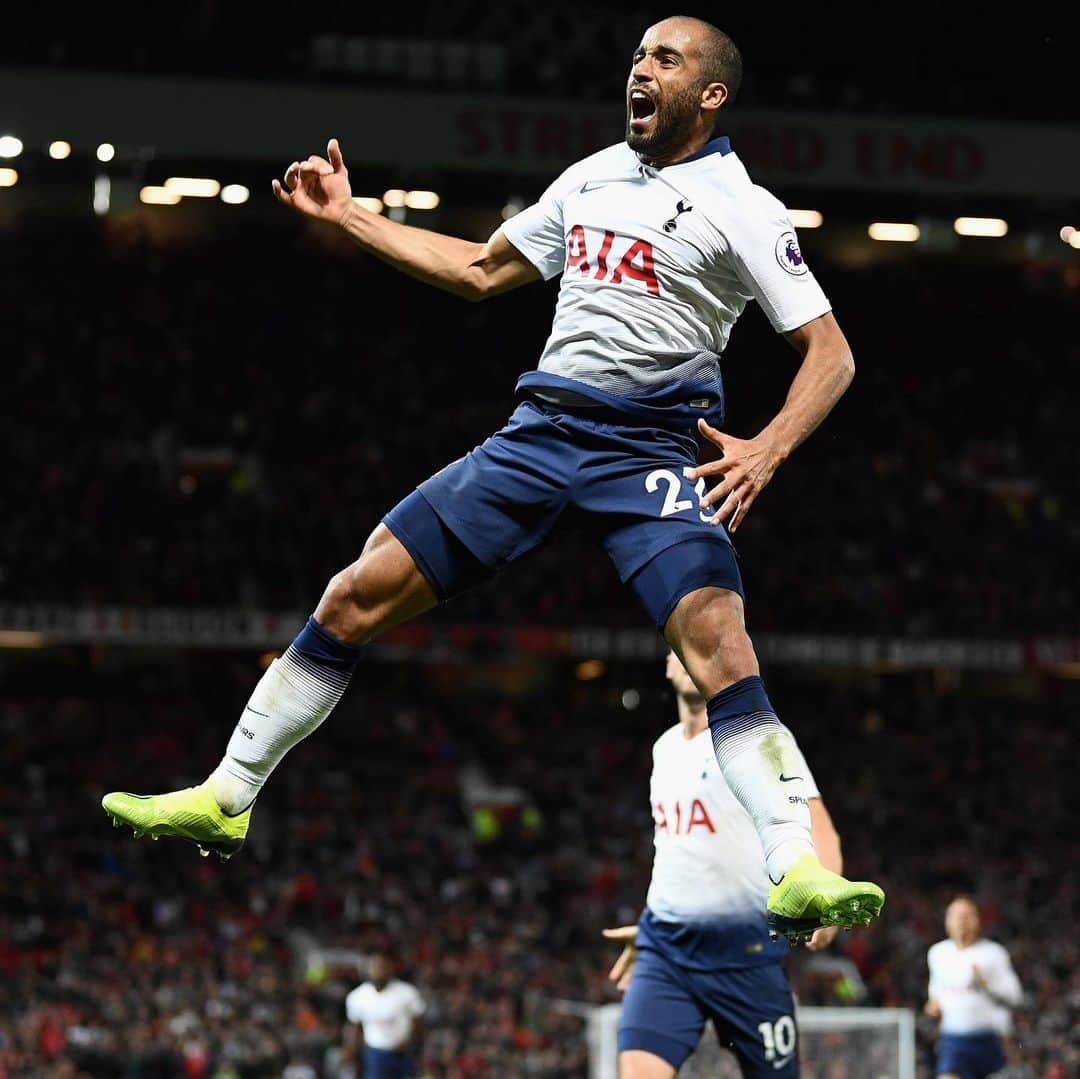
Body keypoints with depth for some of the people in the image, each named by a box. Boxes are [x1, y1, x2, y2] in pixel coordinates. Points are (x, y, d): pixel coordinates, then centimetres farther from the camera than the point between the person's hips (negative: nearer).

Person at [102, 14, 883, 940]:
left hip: (654, 449, -5)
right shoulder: (591, 178, 16)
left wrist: (769, 447, -23)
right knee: (357, 596, 0)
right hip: (542, 433, 6)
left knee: (717, 639, -28)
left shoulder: (740, 207, -3)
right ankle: (224, 800, 11)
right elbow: (480, 271, 28)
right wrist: (349, 216, 26)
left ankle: (796, 873, -29)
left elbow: (830, 351, -7)